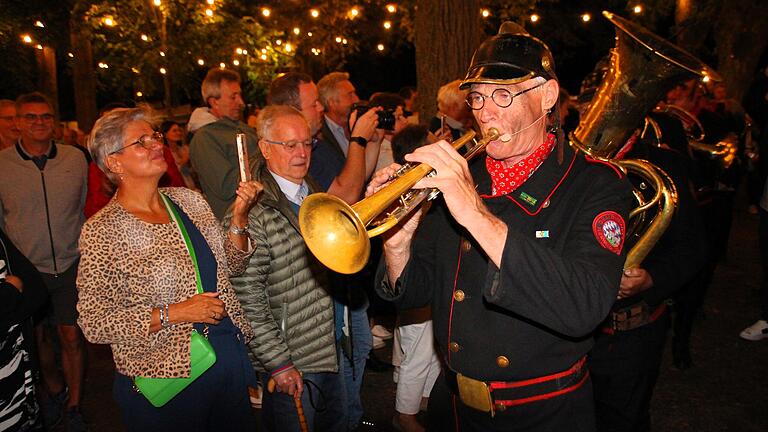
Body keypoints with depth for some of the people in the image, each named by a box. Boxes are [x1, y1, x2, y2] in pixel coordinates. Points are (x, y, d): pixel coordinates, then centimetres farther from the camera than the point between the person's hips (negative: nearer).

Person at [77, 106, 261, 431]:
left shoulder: (189, 200, 1)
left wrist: (239, 217, -8)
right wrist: (171, 314, -21)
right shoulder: (101, 232, -14)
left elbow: (232, 266, 7)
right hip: (163, 379, -5)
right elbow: (94, 324, -14)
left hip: (229, 359, 6)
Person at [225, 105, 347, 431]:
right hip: (291, 368, -7)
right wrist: (279, 364, -17)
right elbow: (248, 300, -19)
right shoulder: (250, 215, -19)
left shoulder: (316, 197, 6)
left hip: (332, 353, 7)